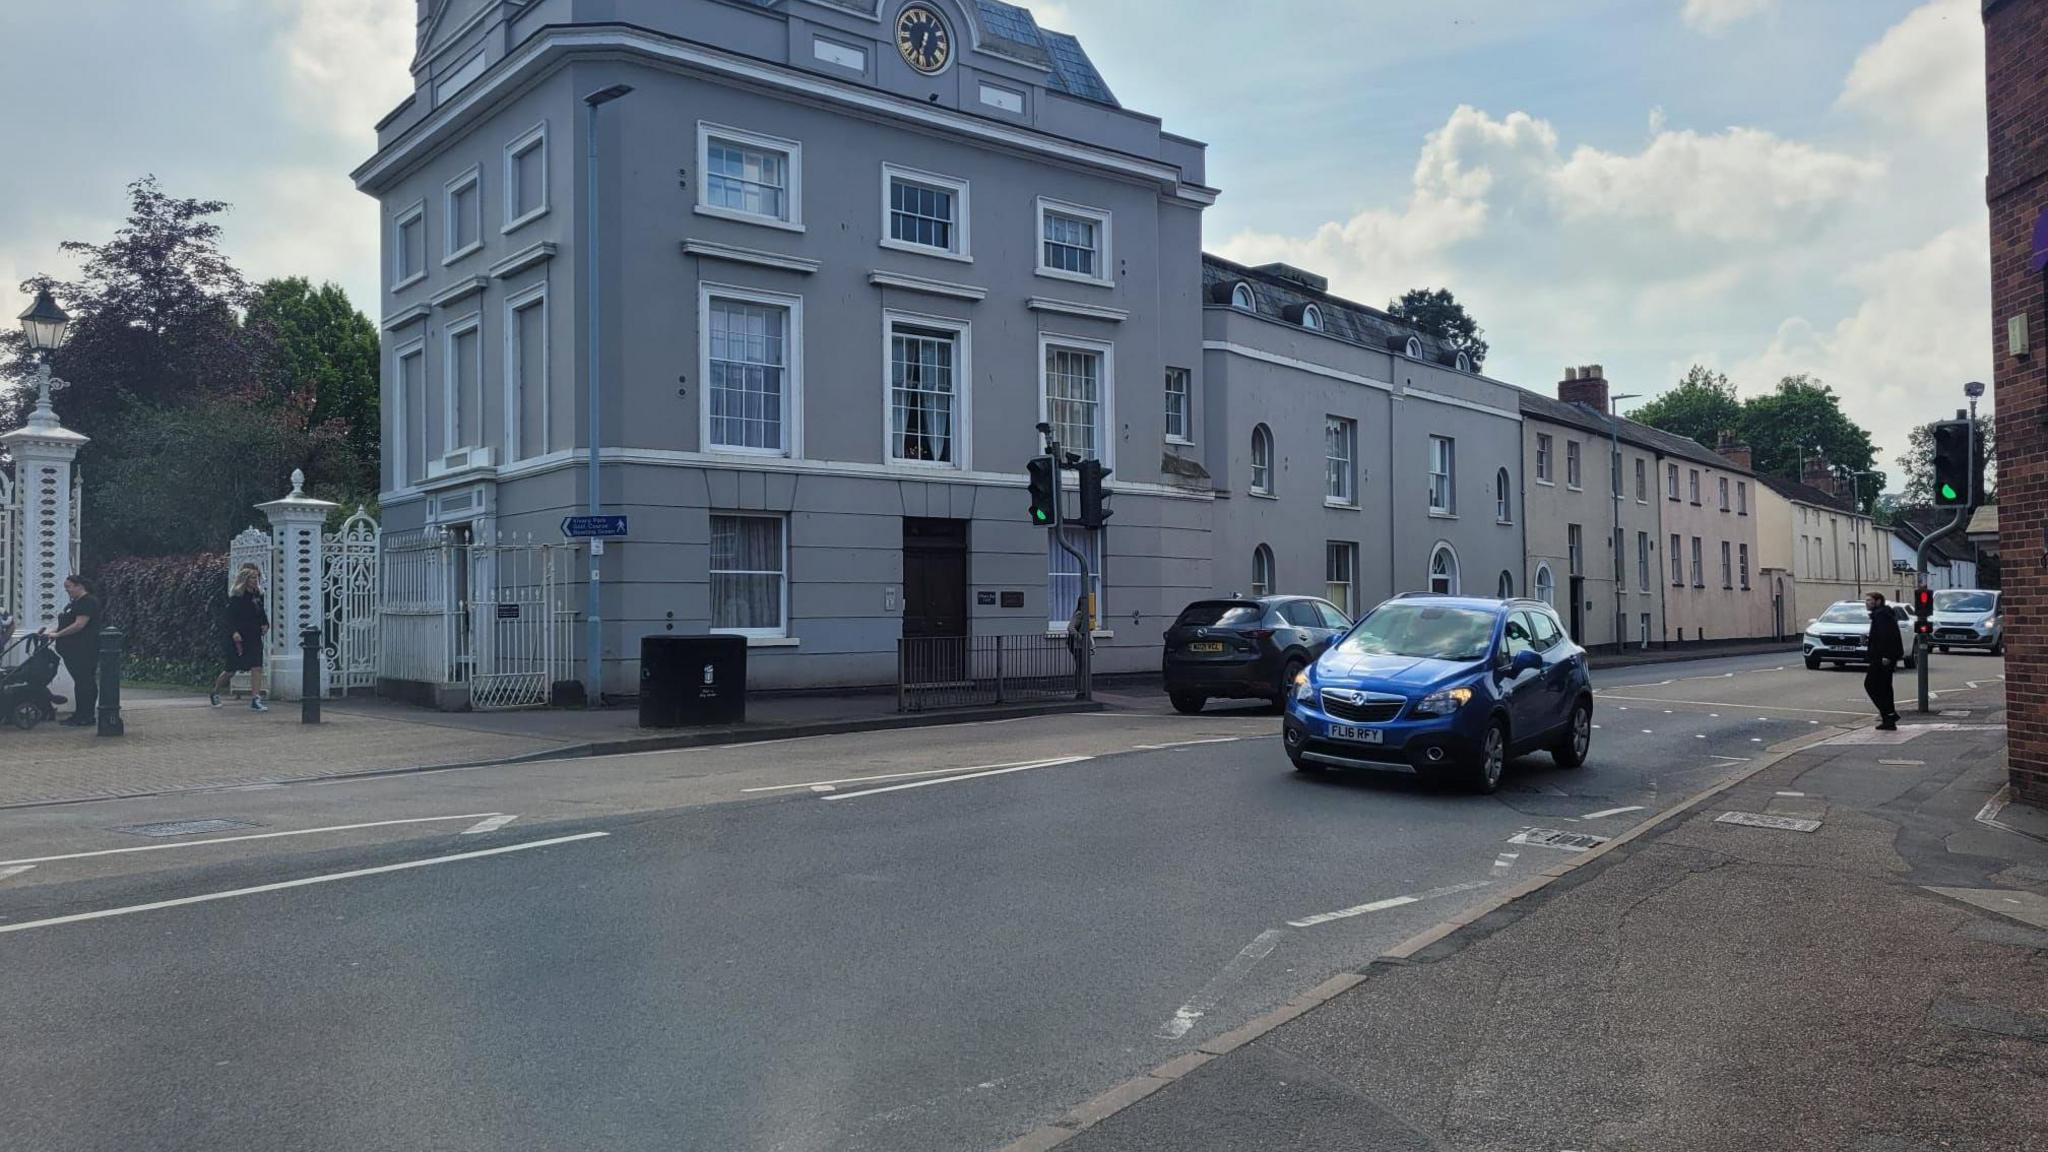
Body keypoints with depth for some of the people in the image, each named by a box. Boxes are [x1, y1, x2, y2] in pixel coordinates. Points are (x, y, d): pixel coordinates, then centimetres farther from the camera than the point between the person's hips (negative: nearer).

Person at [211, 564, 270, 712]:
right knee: (230, 670, 8)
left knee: (257, 667, -8)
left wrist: (265, 624, 0)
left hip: (254, 637, 5)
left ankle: (255, 700, -9)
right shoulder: (236, 596, -9)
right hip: (238, 638, -5)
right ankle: (214, 693, 34)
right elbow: (230, 616, -15)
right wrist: (234, 632, -27)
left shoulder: (258, 595, 8)